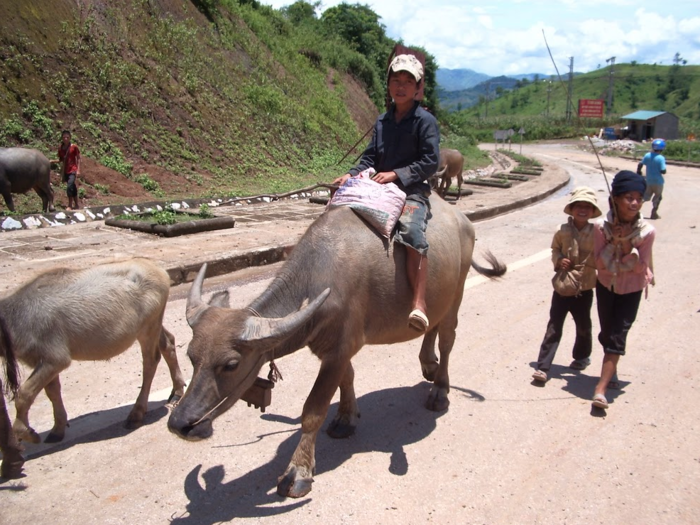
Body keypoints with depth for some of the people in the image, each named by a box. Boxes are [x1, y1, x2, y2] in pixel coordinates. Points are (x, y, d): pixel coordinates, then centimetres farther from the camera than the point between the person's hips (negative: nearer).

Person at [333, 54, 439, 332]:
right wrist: (352, 174, -2)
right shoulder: (382, 121, 16)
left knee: (411, 231, -34)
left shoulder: (425, 120, -1)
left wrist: (396, 174, -16)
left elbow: (430, 162, -8)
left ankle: (419, 303, -34)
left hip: (413, 191, -6)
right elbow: (371, 157, 16)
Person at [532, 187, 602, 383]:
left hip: (584, 288, 1)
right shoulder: (562, 231, -7)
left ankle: (582, 356, 44)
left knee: (583, 325, 19)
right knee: (554, 327, -2)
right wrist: (559, 260, -13)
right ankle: (542, 367, -1)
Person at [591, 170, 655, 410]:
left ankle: (600, 389, -8)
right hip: (606, 286, 2)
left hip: (631, 290, -2)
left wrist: (627, 244, -28)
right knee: (607, 334, 14)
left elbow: (640, 267, -16)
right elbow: (599, 264, -14)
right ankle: (611, 370, 40)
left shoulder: (647, 231, -19)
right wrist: (614, 242, -27)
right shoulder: (602, 227, -17)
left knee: (616, 338, -8)